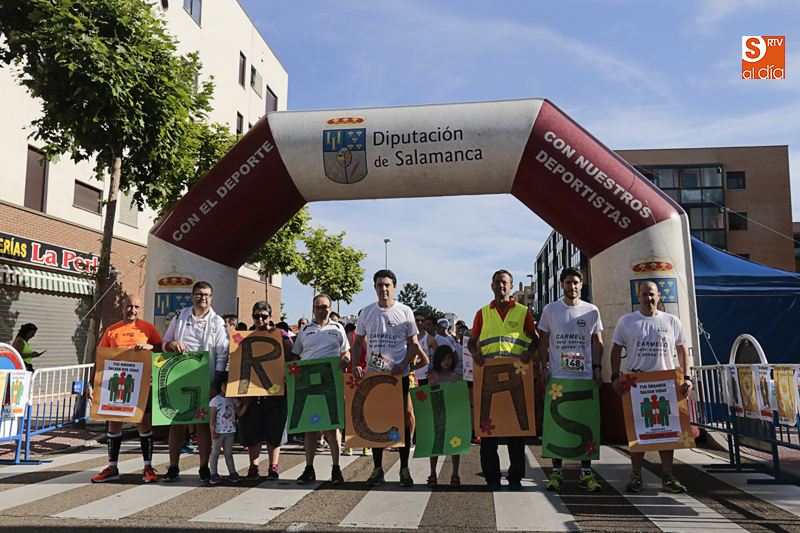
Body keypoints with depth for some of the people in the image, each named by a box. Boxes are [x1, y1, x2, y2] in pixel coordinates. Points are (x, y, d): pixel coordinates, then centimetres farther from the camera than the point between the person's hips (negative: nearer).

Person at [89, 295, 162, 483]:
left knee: (144, 424, 0)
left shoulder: (148, 328, 5)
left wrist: (150, 347, -18)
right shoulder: (112, 331, 10)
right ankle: (112, 468, 18)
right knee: (114, 425, 7)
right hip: (115, 384, 2)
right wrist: (91, 384, 4)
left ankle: (148, 468, 8)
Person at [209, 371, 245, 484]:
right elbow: (212, 417, -9)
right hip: (218, 432, -4)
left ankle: (232, 473, 13)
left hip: (230, 431, 4)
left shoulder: (234, 400, 7)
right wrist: (213, 431, -15)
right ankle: (214, 474, 10)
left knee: (228, 453, 12)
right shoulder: (215, 400, -6)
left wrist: (246, 404, -6)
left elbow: (239, 414, 5)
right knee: (215, 452, 6)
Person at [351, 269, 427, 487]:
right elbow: (358, 341, 12)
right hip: (372, 374, 2)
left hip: (399, 375, -2)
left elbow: (414, 343, 3)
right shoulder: (367, 312, 6)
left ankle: (404, 469, 13)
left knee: (403, 419, 1)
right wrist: (355, 364, -5)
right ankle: (377, 469, 17)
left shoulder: (405, 311, 1)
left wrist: (404, 364, -13)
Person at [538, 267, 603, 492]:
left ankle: (586, 472, 12)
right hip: (557, 375, -1)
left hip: (585, 376, 1)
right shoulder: (550, 309, 5)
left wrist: (597, 367, 0)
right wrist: (544, 367, -2)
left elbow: (597, 342, 11)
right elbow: (542, 341, 7)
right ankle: (556, 471, 11)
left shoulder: (591, 311, 8)